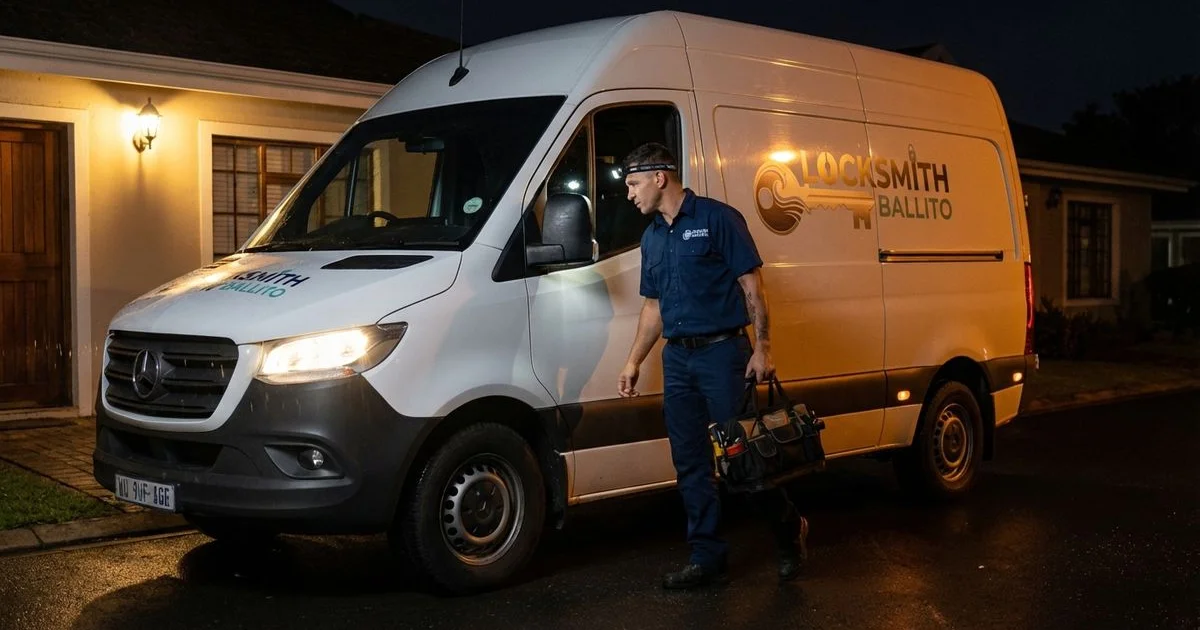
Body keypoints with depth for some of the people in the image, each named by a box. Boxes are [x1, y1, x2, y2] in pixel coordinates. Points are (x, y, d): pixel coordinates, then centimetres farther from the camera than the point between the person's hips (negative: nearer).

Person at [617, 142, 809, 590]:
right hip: (677, 359, 7)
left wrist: (762, 347, -15)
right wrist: (634, 362, 16)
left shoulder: (718, 219, -7)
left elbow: (752, 286, -9)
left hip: (722, 352, -7)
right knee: (690, 463, 7)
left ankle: (789, 531, 21)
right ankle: (708, 558, 15)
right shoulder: (652, 238, 14)